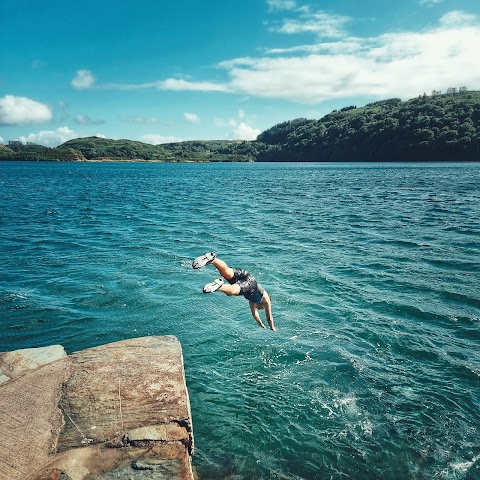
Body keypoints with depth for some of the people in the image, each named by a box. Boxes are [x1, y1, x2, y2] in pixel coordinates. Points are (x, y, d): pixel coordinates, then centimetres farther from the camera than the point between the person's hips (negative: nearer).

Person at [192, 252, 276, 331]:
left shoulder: (253, 298, 45)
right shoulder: (266, 300, 35)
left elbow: (254, 312, 56)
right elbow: (269, 317, 40)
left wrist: (261, 324, 68)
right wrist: (273, 328, 57)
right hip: (249, 281, -4)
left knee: (226, 272, -24)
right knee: (232, 291, -32)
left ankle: (212, 259, -46)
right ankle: (219, 286, -61)